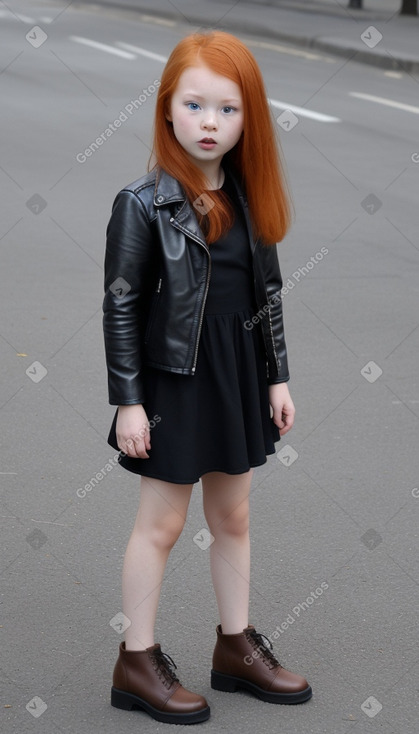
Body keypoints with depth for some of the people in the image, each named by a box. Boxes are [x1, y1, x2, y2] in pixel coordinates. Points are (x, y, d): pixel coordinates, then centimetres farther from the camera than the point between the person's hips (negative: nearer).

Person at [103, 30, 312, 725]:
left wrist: (277, 378, 8)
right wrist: (127, 402, -13)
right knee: (162, 522, 5)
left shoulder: (250, 198, 2)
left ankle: (236, 646, 30)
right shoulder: (143, 203, -14)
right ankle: (137, 663, 17)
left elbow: (267, 292, 9)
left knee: (232, 515, 16)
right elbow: (121, 306, -12)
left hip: (241, 373, 6)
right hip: (174, 375, -5)